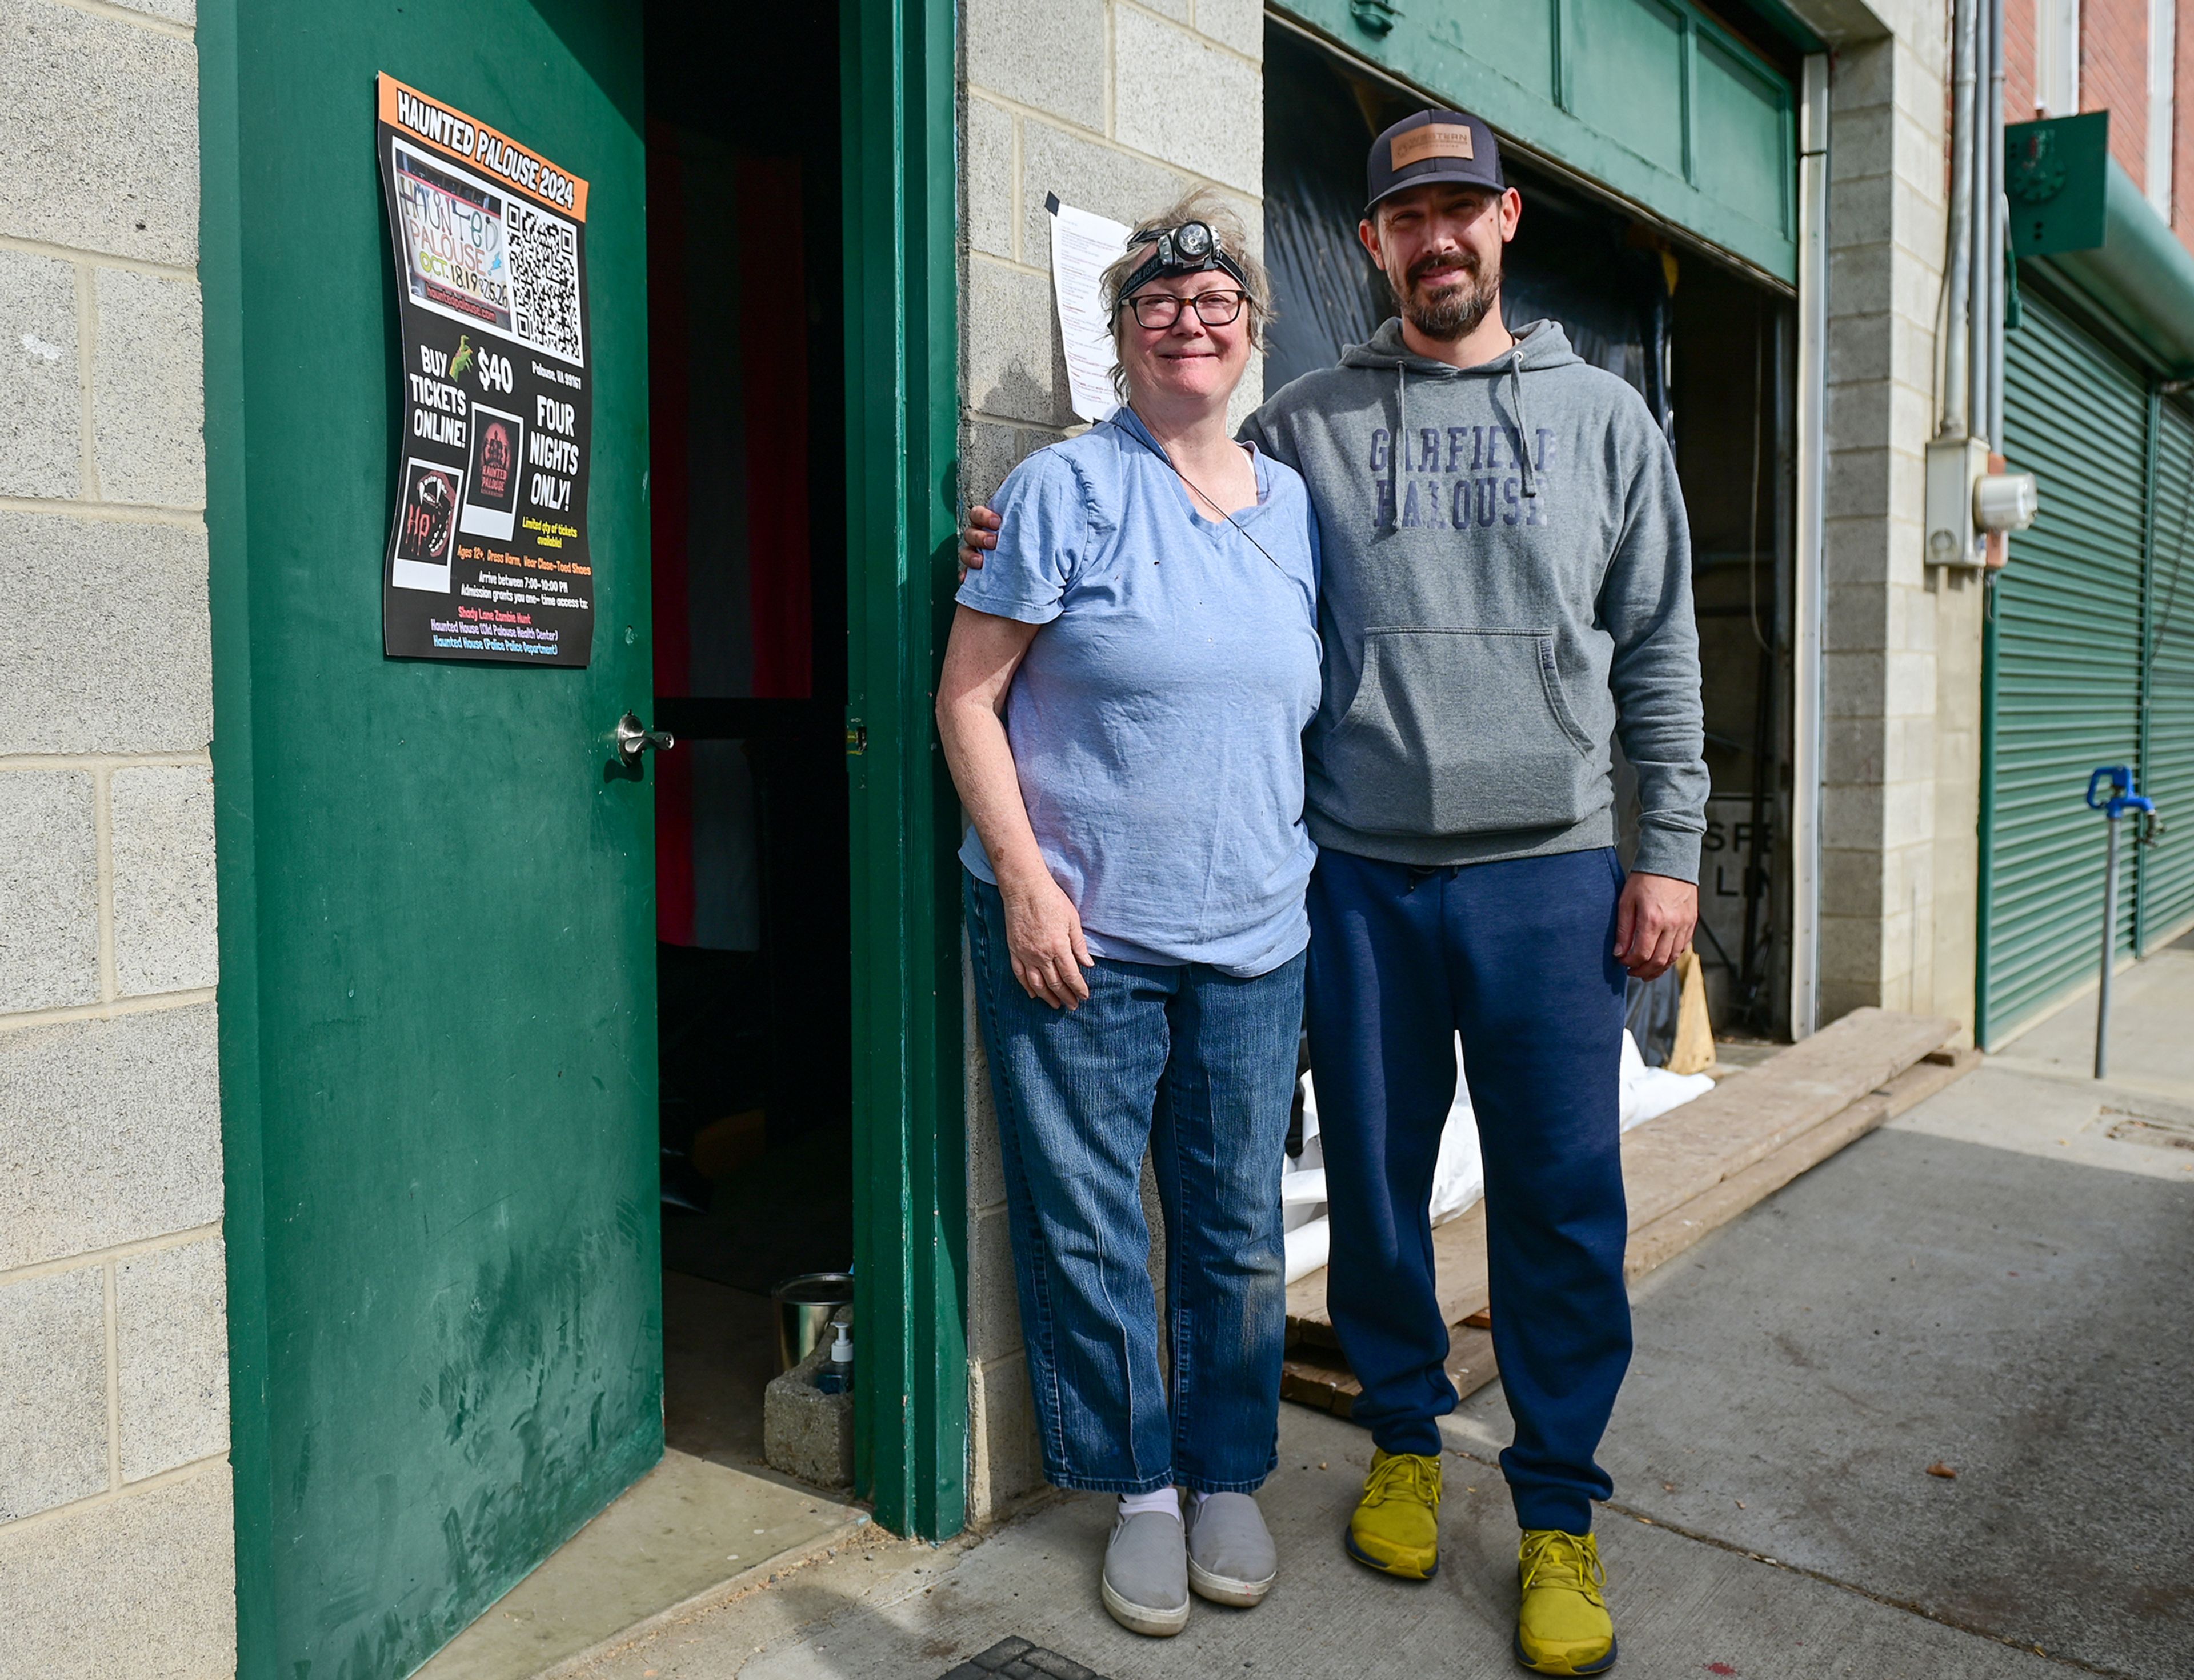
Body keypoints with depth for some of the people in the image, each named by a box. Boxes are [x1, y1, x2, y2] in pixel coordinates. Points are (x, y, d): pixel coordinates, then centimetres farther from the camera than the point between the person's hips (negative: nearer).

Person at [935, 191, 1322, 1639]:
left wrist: (1300, 859, 11)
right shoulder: (1068, 489, -4)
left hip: (1252, 935, 4)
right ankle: (1142, 1486, 27)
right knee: (1090, 1228, 7)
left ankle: (1230, 1479, 32)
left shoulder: (1295, 505, 11)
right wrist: (1026, 881, -14)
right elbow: (967, 698, -6)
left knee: (1240, 1228, 12)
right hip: (1076, 932, -4)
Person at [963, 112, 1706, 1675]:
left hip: (1549, 873, 0)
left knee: (1562, 1204, 4)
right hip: (1360, 874, 0)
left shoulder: (1603, 414, 9)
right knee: (1376, 1182, 11)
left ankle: (1558, 1515, 22)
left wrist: (1670, 848, 2)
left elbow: (1660, 650, 8)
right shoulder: (1302, 425, 7)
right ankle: (1405, 1441, 34)